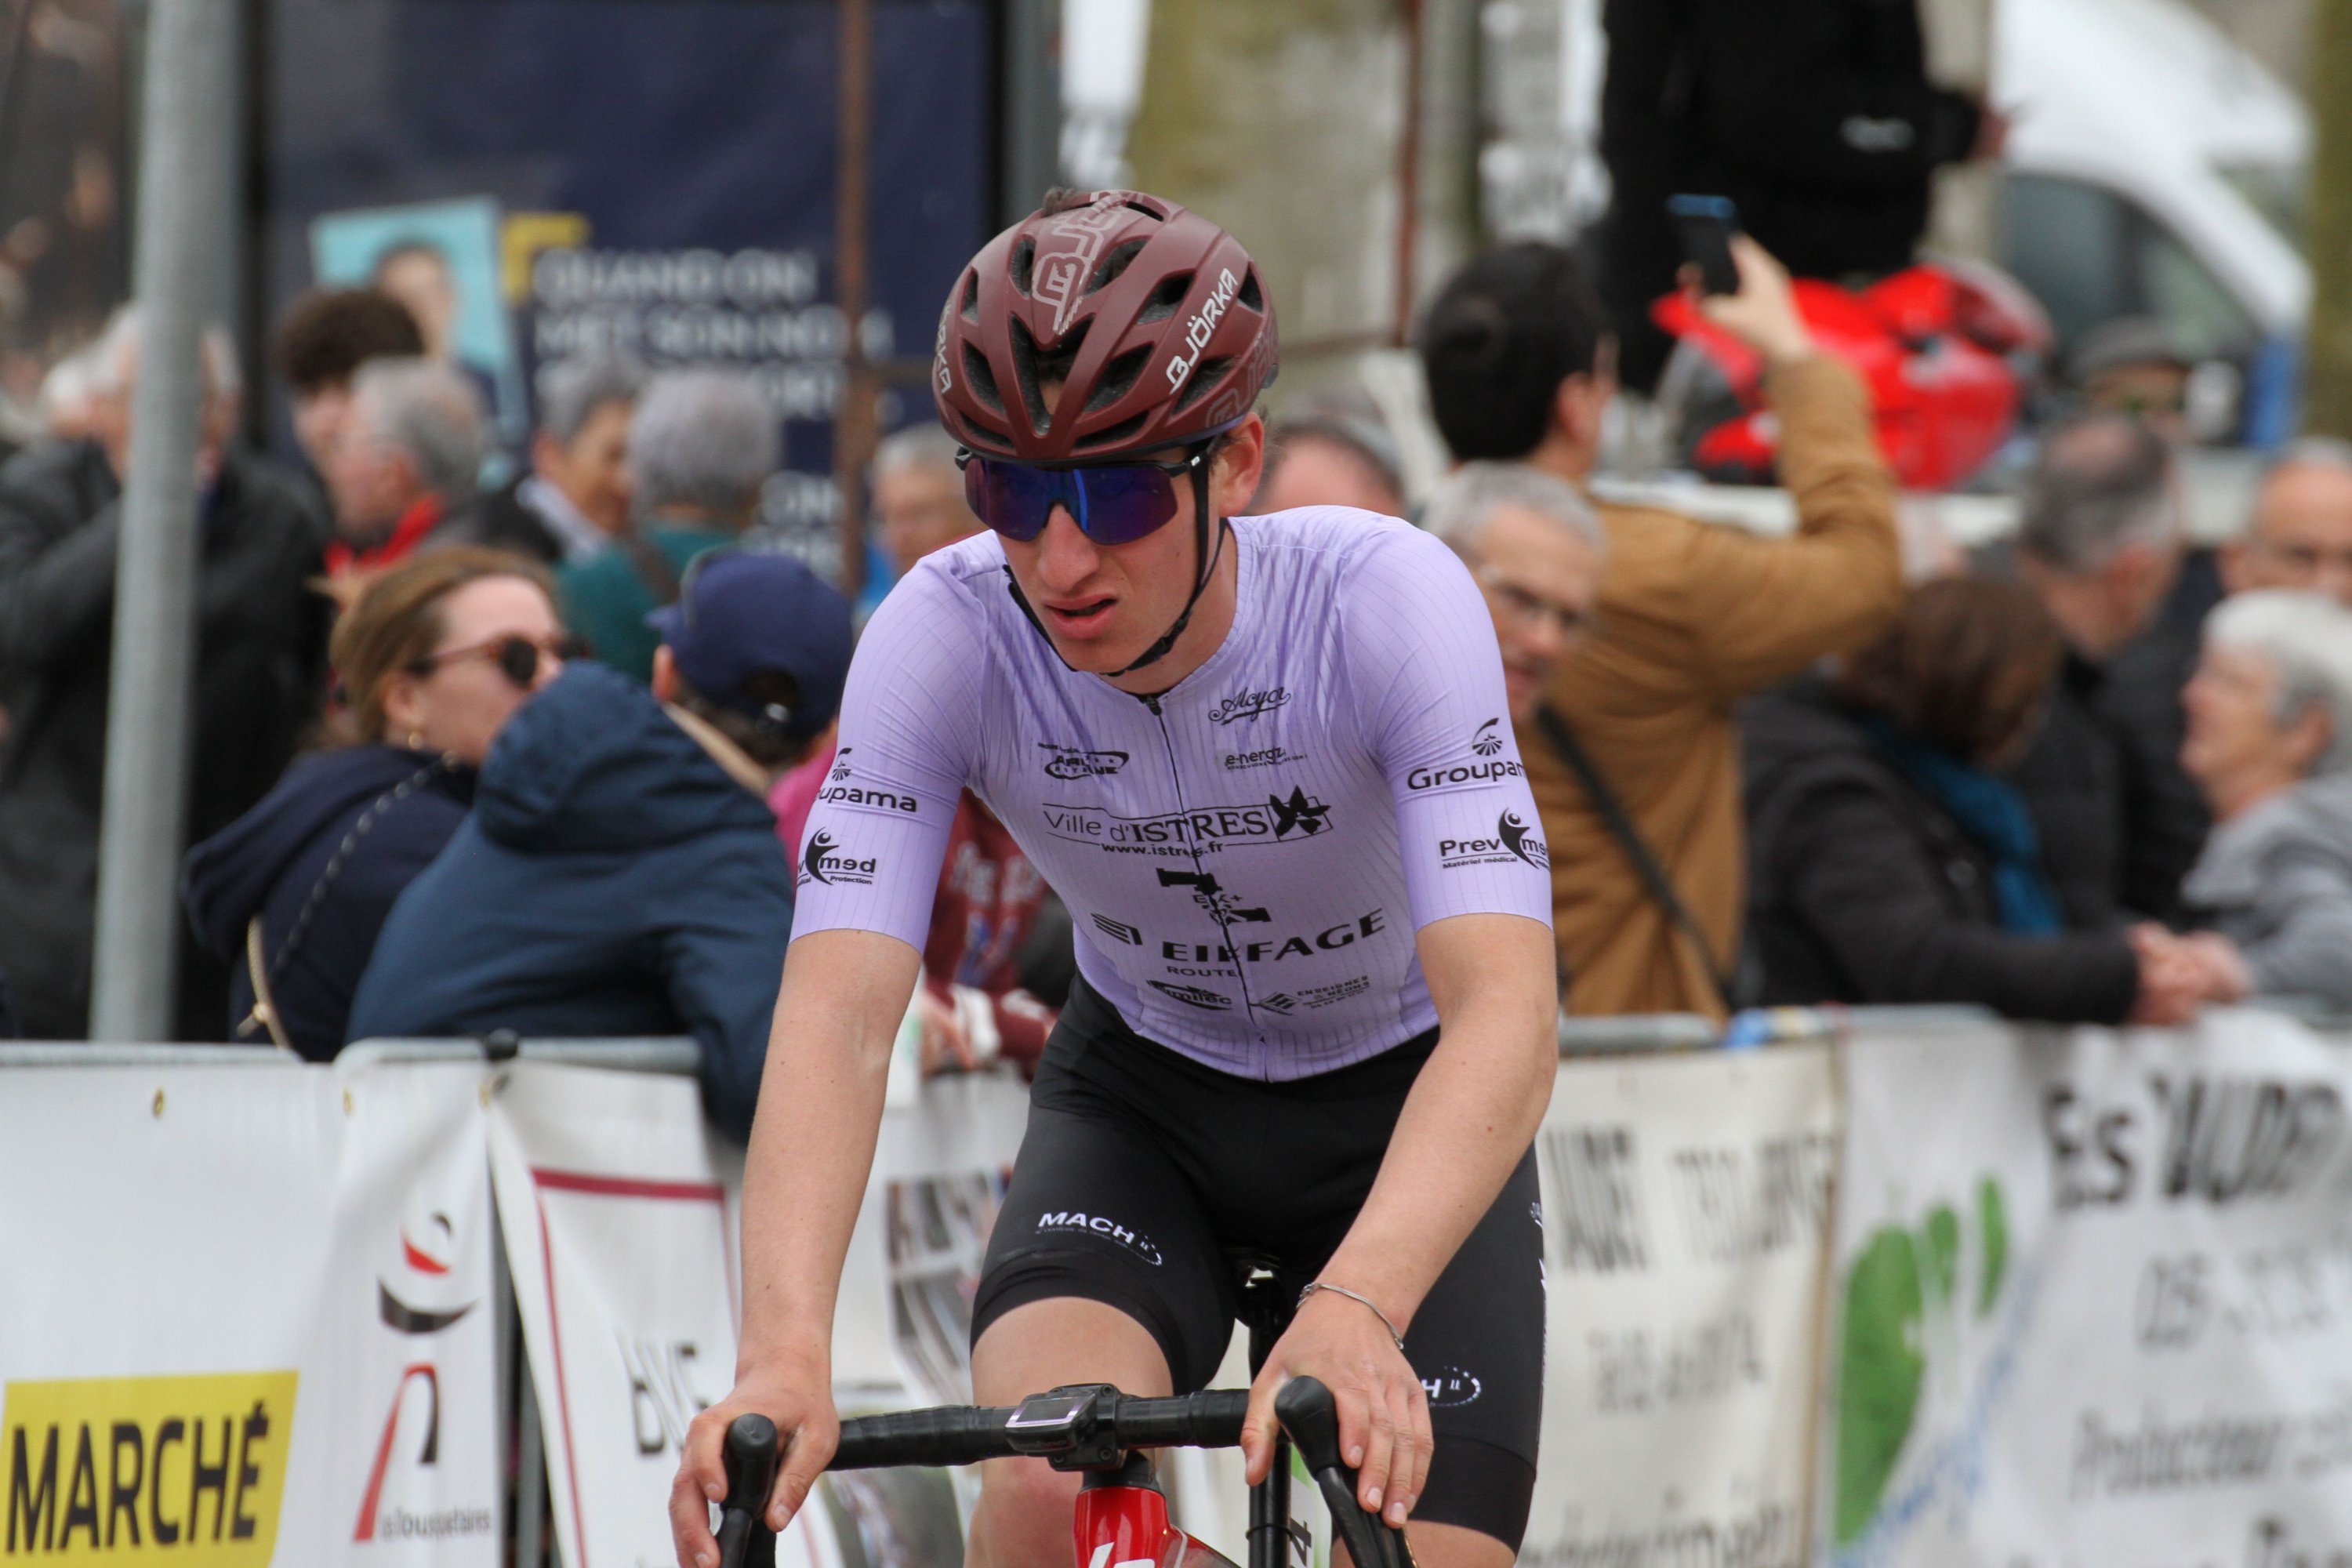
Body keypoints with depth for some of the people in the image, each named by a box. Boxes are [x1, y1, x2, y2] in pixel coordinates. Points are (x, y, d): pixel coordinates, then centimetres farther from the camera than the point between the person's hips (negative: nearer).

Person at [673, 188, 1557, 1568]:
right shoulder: (946, 633, -26)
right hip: (1140, 1097, 1)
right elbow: (839, 1007, -34)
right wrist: (785, 1348, -51)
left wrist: (1355, 1313, -58)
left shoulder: (1390, 599, -31)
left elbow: (1507, 1012, -41)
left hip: (1401, 1106, -1)